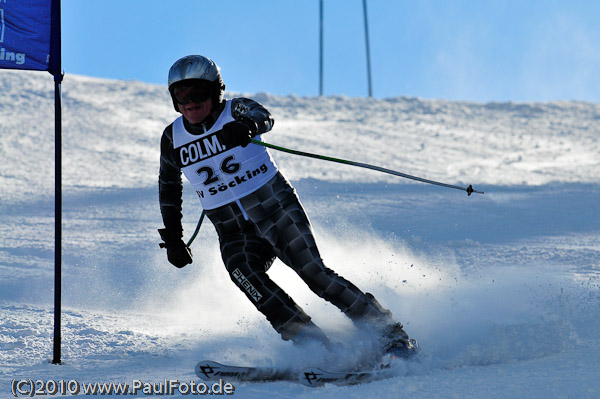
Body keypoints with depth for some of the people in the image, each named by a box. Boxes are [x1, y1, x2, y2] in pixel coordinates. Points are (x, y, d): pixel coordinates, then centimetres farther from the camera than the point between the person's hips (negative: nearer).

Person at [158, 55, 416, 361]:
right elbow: (168, 186, 21)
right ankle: (311, 342, -31)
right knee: (240, 269, -27)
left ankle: (389, 334, -12)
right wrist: (172, 236, 16)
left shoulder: (236, 111, -7)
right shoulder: (173, 138, 5)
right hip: (234, 232, 3)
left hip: (276, 210, -3)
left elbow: (263, 118, -31)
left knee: (312, 271, -19)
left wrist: (249, 125, -54)